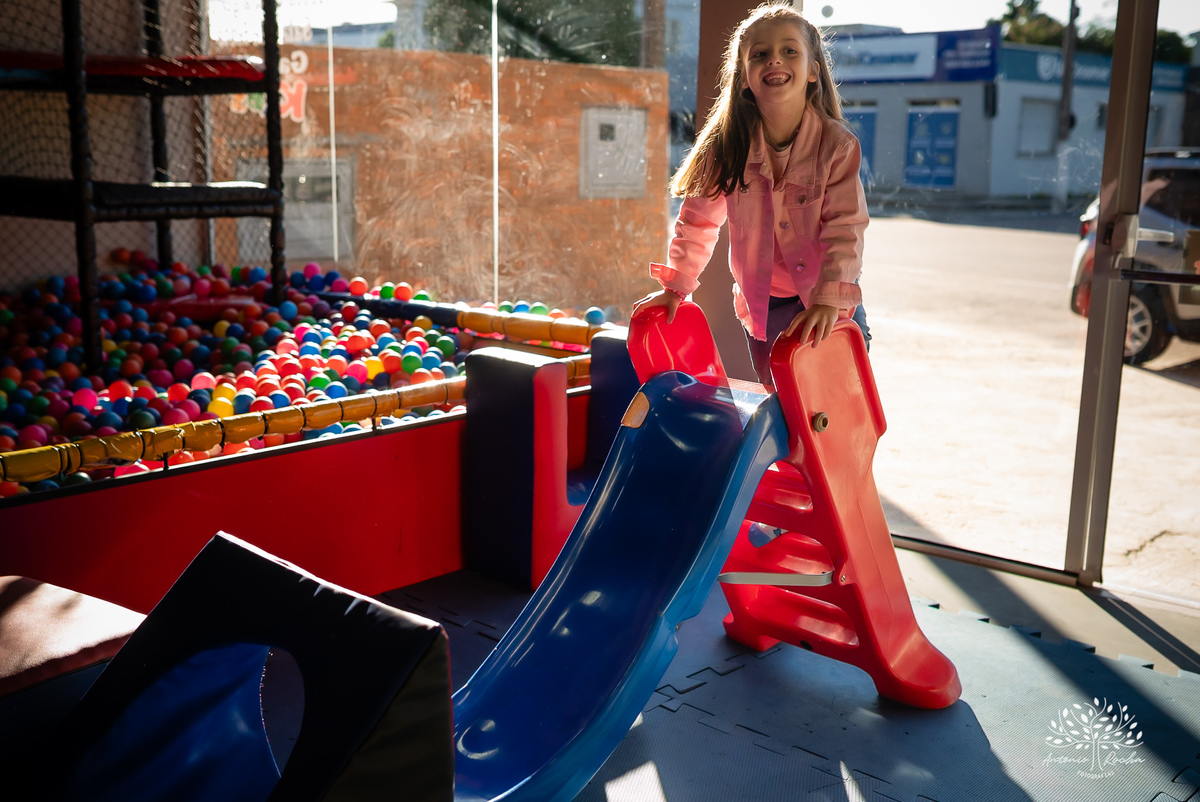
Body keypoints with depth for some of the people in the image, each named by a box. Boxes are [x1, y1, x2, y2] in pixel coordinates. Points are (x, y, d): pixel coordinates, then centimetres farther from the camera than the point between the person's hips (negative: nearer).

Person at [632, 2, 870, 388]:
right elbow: (698, 219, 2)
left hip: (832, 308, -1)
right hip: (761, 309, 2)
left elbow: (845, 228, -20)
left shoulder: (837, 144, -15)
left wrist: (830, 299, -31)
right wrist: (676, 286, -1)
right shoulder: (727, 146, -10)